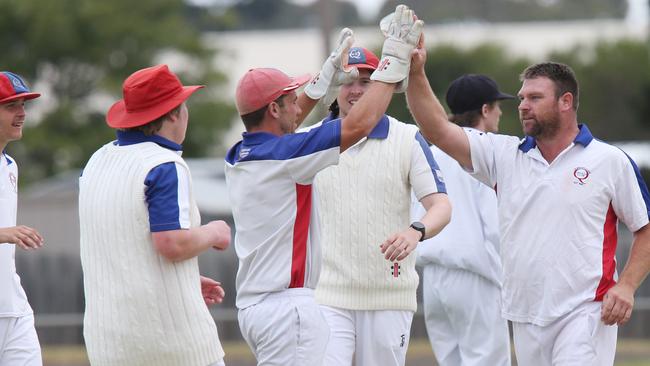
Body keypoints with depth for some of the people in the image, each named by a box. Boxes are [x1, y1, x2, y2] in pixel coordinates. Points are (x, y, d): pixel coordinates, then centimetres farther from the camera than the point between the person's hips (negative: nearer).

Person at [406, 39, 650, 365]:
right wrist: (416, 74, -8)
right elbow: (438, 130, 4)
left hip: (585, 314, -5)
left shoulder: (610, 161, 1)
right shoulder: (505, 155, 11)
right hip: (526, 319, 5)